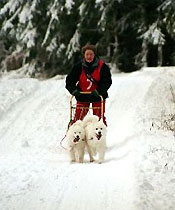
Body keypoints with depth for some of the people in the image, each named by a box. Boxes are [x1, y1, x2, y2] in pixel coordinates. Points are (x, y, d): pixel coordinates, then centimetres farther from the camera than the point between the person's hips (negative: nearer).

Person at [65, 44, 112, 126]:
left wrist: (98, 91, -24)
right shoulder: (79, 67, -2)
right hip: (82, 96, 1)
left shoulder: (102, 66, -7)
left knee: (99, 118, -1)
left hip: (97, 97, -1)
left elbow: (107, 81, -10)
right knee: (78, 118, -4)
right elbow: (69, 82, 0)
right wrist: (74, 91, -18)